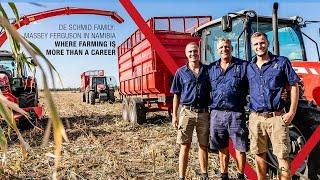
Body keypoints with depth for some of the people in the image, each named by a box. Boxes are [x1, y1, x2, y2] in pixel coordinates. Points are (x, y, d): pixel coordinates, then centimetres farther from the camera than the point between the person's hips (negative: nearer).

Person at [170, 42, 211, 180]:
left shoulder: (207, 70, 7)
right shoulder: (181, 72, 5)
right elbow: (176, 95, 5)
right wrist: (174, 115, 0)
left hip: (204, 113, 2)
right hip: (187, 112, -1)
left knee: (203, 145, 11)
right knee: (185, 145, 1)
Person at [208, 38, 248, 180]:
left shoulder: (243, 66, 2)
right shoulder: (211, 68, 11)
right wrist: (208, 106, 8)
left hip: (236, 113, -2)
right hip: (217, 113, 3)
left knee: (239, 147, 4)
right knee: (222, 148, 14)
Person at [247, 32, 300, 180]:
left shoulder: (282, 62, 0)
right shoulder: (249, 67, 9)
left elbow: (294, 87, 0)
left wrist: (292, 112, -6)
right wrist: (250, 109, 7)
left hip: (277, 117, -3)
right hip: (256, 118, 4)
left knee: (282, 155, -1)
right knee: (259, 154, 13)